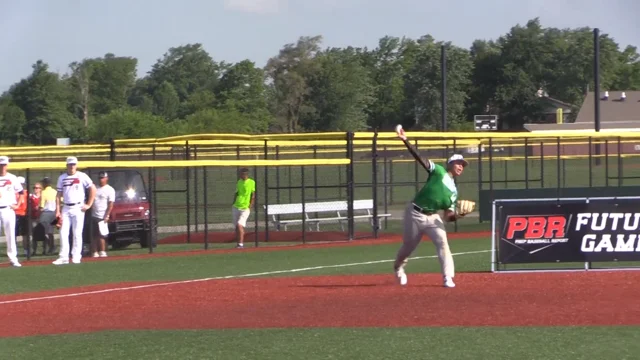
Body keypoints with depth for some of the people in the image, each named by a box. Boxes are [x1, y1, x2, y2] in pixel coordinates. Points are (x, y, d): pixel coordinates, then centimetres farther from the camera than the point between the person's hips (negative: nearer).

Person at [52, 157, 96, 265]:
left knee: (77, 233, -2)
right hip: (66, 208, 4)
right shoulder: (62, 178, 9)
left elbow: (93, 189, -2)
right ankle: (63, 257, 1)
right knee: (63, 233, -2)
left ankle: (76, 256, 3)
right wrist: (58, 210, 1)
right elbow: (59, 195, 9)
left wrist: (89, 204, -5)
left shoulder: (82, 176, -2)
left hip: (78, 208, -3)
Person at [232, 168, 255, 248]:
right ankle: (238, 242, 19)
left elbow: (253, 196, -5)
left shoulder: (251, 183, -5)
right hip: (236, 207, 6)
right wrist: (234, 204, 10)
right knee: (236, 226, 9)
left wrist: (250, 207, -11)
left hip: (245, 208, -6)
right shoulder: (239, 182, 12)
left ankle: (241, 244, -17)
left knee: (240, 225, -19)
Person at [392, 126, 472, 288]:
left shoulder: (453, 191, 10)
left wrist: (457, 215, -16)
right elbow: (419, 158, -16)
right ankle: (398, 268, 42)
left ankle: (448, 278, -21)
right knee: (408, 245, 10)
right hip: (415, 214, -4)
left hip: (432, 217, 4)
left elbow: (449, 216, 8)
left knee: (442, 241, -19)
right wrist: (405, 141, -28)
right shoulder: (439, 171, -4)